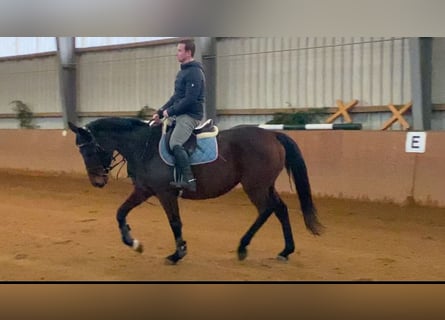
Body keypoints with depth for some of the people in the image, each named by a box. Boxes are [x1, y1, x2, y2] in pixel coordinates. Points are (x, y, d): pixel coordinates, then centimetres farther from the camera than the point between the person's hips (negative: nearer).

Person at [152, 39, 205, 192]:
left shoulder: (194, 72, -15)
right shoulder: (183, 71, 17)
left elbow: (189, 99, -22)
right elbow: (176, 96, 20)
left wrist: (170, 111, -16)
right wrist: (160, 112, 13)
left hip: (190, 115, -10)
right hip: (181, 114, 10)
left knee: (175, 144, -22)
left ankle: (190, 181, -18)